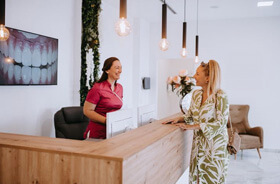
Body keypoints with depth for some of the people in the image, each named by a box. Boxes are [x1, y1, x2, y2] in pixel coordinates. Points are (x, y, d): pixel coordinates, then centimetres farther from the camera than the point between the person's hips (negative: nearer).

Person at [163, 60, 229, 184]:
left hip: (215, 143, -6)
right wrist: (179, 119, -5)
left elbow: (221, 123, -20)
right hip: (198, 142, 6)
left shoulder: (220, 96, -17)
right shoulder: (196, 94, 3)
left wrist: (193, 126, -22)